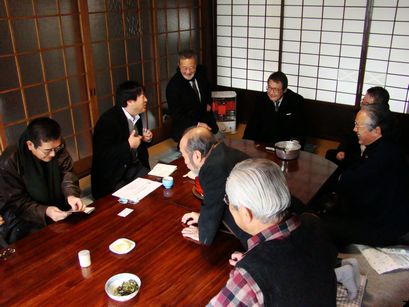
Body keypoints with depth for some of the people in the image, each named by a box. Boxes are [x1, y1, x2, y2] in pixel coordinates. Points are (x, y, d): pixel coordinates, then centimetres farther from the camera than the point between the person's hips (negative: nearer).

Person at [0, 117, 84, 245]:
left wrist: (71, 195, -29)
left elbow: (68, 175, -6)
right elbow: (14, 202, -17)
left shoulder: (59, 150, -8)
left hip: (60, 209, 4)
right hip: (25, 220, -4)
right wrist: (44, 212, -33)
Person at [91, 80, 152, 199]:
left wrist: (144, 139, -1)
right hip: (112, 177, -7)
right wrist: (128, 145, -24)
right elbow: (101, 156, -25)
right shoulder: (108, 120, -19)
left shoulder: (135, 117, 5)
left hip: (134, 167, 7)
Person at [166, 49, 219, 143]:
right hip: (185, 126, -7)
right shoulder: (173, 86, -22)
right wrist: (197, 124, -28)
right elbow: (176, 114, -19)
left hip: (204, 116, 7)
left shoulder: (201, 71, -5)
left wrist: (208, 103, 11)